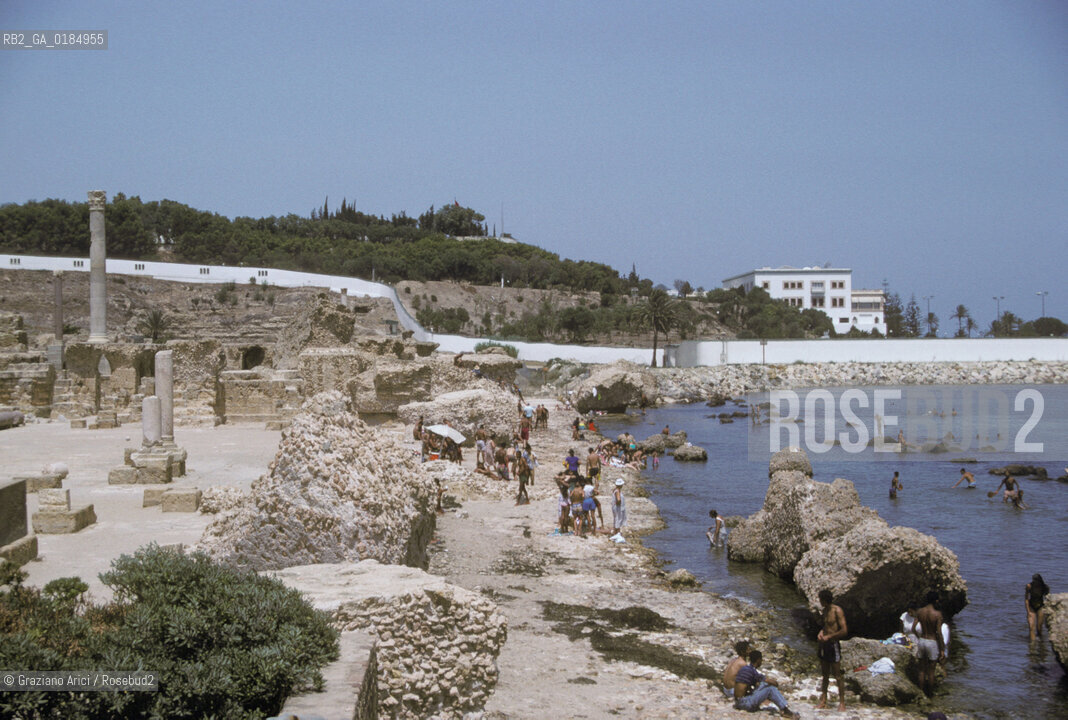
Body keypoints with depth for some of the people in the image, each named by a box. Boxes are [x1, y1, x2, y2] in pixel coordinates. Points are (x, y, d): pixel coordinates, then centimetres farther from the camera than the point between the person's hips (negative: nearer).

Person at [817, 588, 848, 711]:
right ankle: (823, 701, 17)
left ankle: (842, 703, 2)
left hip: (833, 645, -8)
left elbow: (844, 631, -18)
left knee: (837, 676, -4)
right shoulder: (825, 610, 11)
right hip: (824, 645, 8)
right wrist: (821, 632, 5)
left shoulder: (837, 611, -14)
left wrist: (828, 637, -15)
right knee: (825, 675, 12)